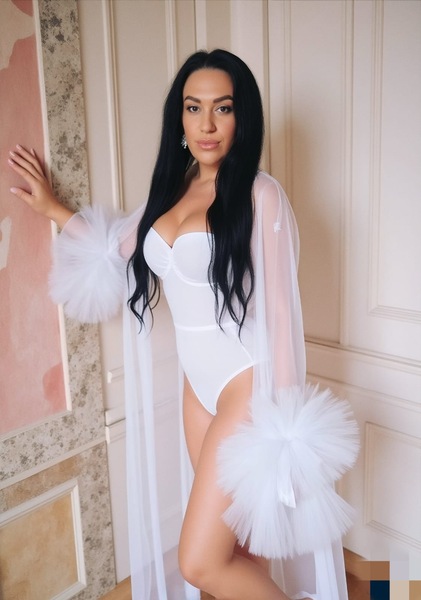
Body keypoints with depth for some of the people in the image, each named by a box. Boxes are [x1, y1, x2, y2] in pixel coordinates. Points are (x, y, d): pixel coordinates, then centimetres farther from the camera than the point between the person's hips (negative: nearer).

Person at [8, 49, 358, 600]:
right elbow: (121, 246, 26)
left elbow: (279, 308, -12)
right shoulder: (173, 187, 8)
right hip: (198, 383, 7)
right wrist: (52, 208, 31)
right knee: (236, 544, 17)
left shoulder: (259, 193, -12)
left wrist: (283, 424, -12)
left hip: (247, 384, -6)